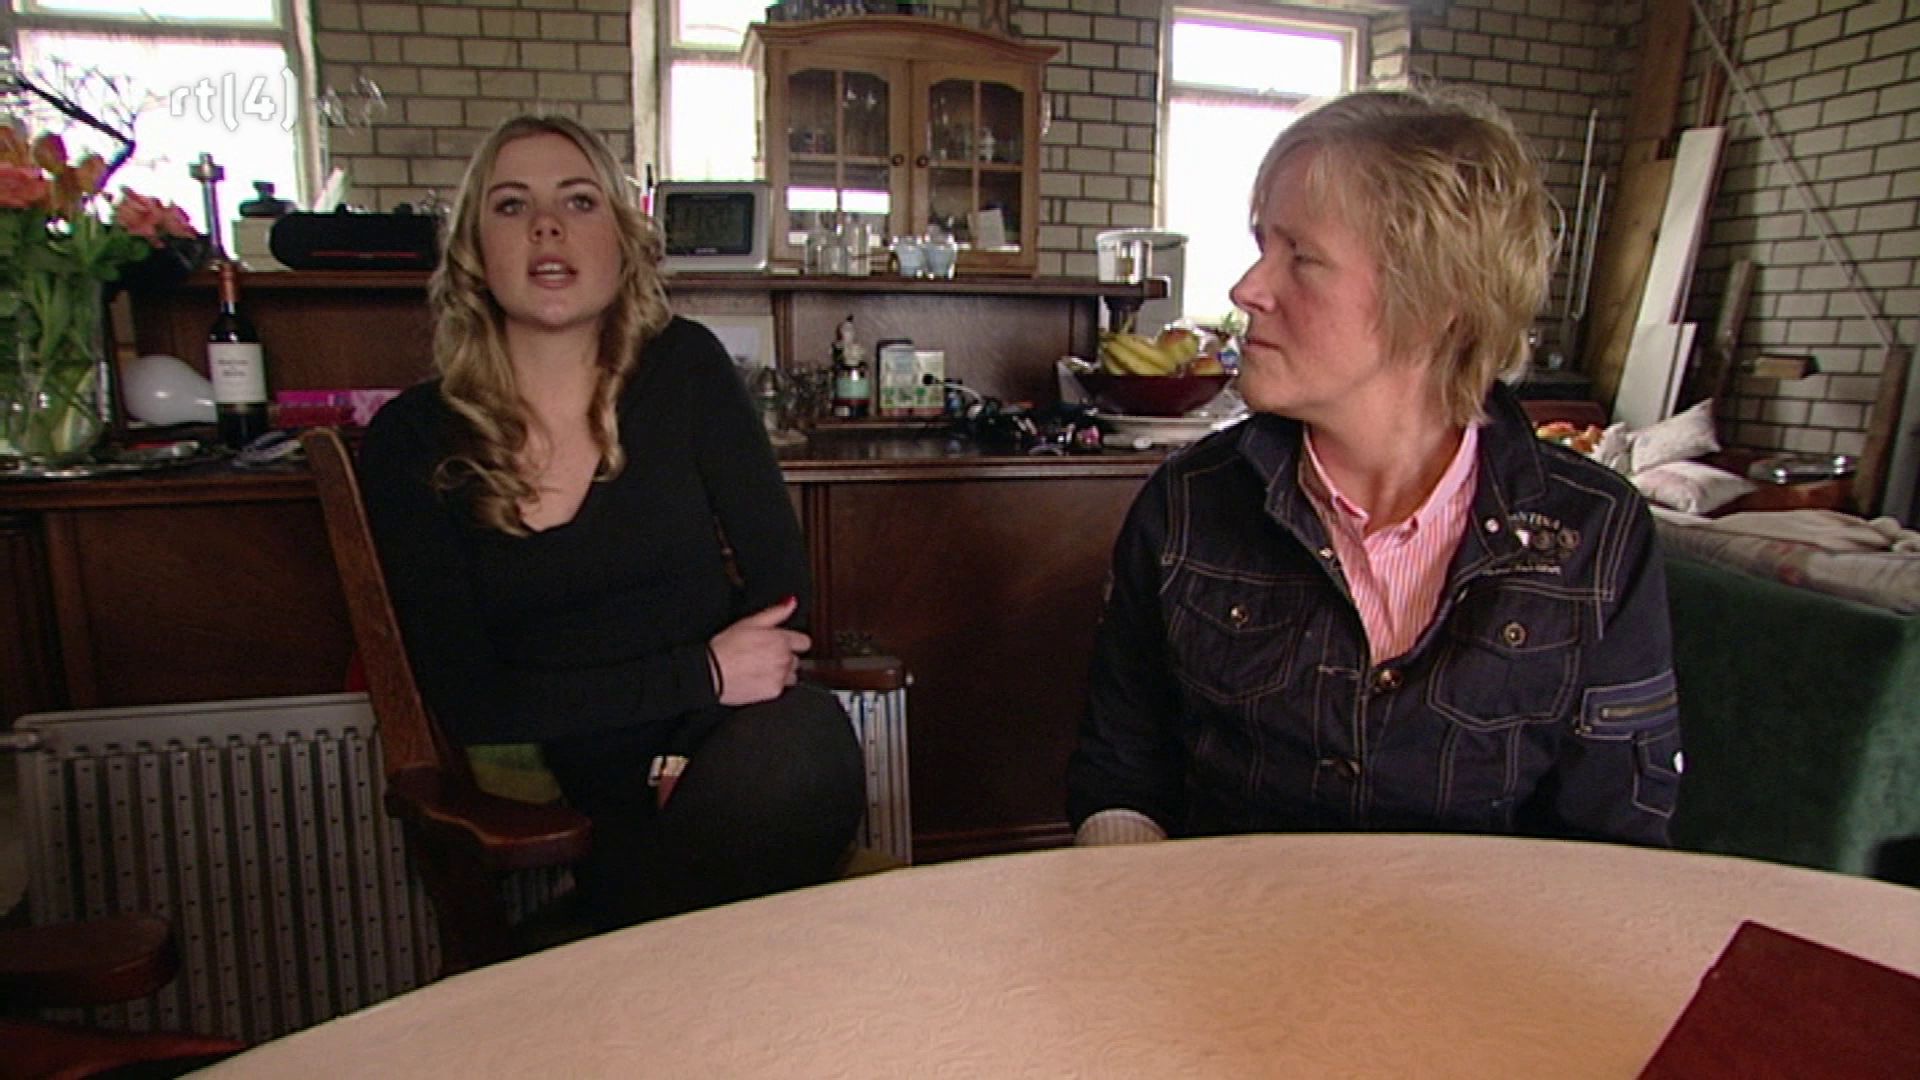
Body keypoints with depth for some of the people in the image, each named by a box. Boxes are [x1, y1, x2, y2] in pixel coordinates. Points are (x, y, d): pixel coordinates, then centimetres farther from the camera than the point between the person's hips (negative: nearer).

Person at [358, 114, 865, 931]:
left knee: (805, 740, -32)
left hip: (723, 752, 2)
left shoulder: (684, 370, 4)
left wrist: (689, 754, -14)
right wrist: (700, 676, -14)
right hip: (561, 808, -1)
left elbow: (782, 584, 0)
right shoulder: (413, 442, 1)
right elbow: (465, 701, -4)